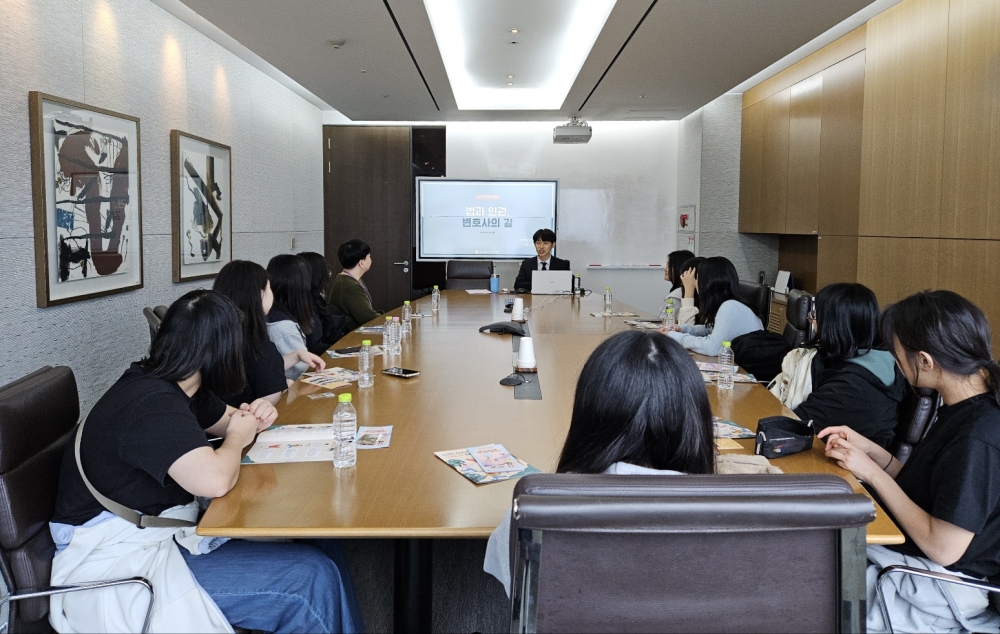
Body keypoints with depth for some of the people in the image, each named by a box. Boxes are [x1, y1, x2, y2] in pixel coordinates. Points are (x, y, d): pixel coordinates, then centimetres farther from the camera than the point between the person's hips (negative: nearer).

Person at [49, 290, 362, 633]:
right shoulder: (152, 405, -24)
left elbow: (224, 418, 25)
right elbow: (215, 480, -37)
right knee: (312, 579, -19)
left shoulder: (174, 387, 6)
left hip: (163, 533, 10)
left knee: (322, 548, 0)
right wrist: (237, 438, -14)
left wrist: (253, 418, 0)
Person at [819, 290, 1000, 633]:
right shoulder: (962, 410, 2)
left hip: (944, 588, -9)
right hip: (908, 550, 9)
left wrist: (872, 472, -18)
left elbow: (944, 548, -24)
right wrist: (866, 448, -1)